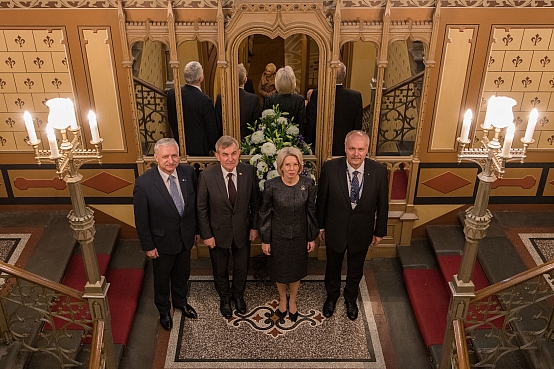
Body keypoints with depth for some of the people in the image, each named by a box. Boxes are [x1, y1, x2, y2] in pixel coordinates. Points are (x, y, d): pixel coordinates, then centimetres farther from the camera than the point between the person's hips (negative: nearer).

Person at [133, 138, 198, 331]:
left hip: (186, 237, 4)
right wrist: (148, 246, -11)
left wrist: (194, 229, 6)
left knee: (182, 274, 27)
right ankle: (164, 311, 47)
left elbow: (194, 203, 0)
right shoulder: (144, 183, -26)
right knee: (162, 279, 21)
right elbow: (141, 219, -16)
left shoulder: (188, 172, -15)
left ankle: (180, 301, 55)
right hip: (162, 242, -3)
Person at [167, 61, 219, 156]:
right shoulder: (205, 100, -23)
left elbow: (171, 120, 7)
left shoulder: (171, 94, -7)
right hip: (199, 148, -5)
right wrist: (215, 148, 2)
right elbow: (212, 130, -14)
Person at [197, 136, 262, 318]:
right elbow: (201, 208, -11)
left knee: (241, 267, 21)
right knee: (220, 269, 20)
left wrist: (254, 226, -1)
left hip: (243, 231, 1)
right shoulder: (207, 176, -22)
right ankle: (225, 297, 49)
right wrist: (206, 234, -8)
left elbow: (255, 202, -3)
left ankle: (238, 294, 51)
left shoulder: (249, 171, -17)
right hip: (218, 232, -1)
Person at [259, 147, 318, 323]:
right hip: (278, 236, -1)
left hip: (299, 236, 1)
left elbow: (311, 211, -3)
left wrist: (312, 237, 2)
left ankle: (292, 301, 44)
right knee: (279, 270, 17)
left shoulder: (308, 184, -14)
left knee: (296, 270, 18)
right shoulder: (271, 185, -18)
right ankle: (282, 299, 44)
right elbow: (265, 213, -7)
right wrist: (265, 240, -4)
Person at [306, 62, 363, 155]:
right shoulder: (356, 96, -6)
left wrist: (309, 143, 8)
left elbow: (310, 124, -5)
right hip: (344, 150, 1)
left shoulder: (316, 94, -10)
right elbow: (357, 126, 0)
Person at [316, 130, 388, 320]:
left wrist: (380, 231, 2)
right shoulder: (330, 168, -22)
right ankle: (332, 296, 53)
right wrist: (320, 226, 0)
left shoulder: (379, 171, -19)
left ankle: (351, 298, 52)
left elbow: (382, 204, -6)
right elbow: (321, 199, -8)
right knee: (333, 266, 24)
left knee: (356, 269, 24)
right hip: (335, 230, -1)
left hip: (362, 232, 1)